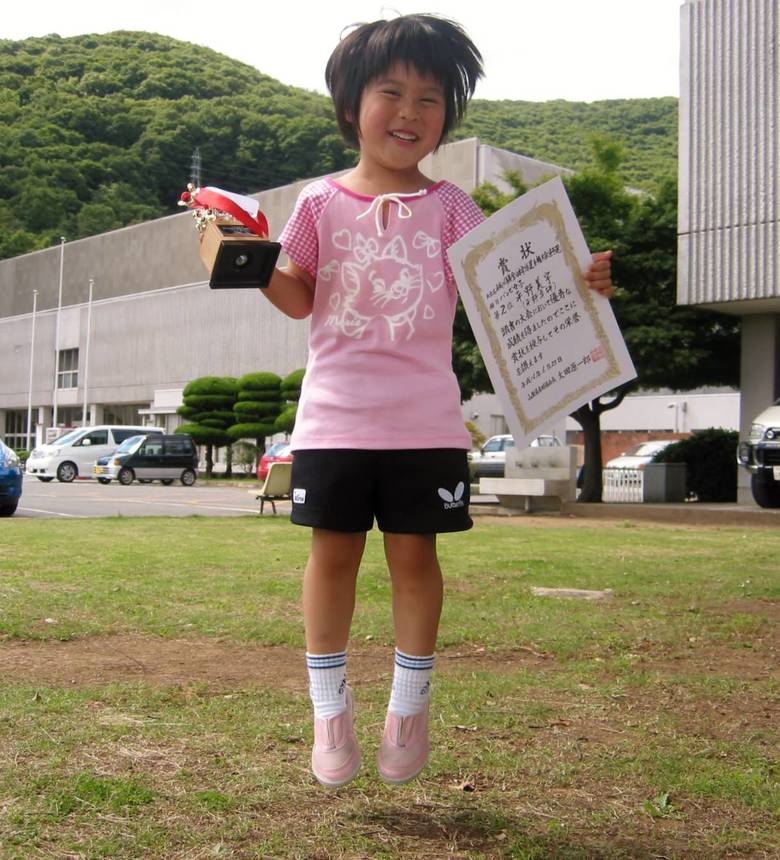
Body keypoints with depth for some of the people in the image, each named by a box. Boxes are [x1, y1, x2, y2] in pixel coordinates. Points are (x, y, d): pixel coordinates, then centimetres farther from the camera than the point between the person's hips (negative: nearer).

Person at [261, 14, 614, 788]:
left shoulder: (448, 208, 6)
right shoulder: (320, 203, 7)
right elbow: (298, 299, 6)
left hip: (424, 422, 0)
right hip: (335, 418, 0)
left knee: (413, 554, 5)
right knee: (333, 553, 5)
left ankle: (410, 704, 22)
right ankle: (330, 709, 20)